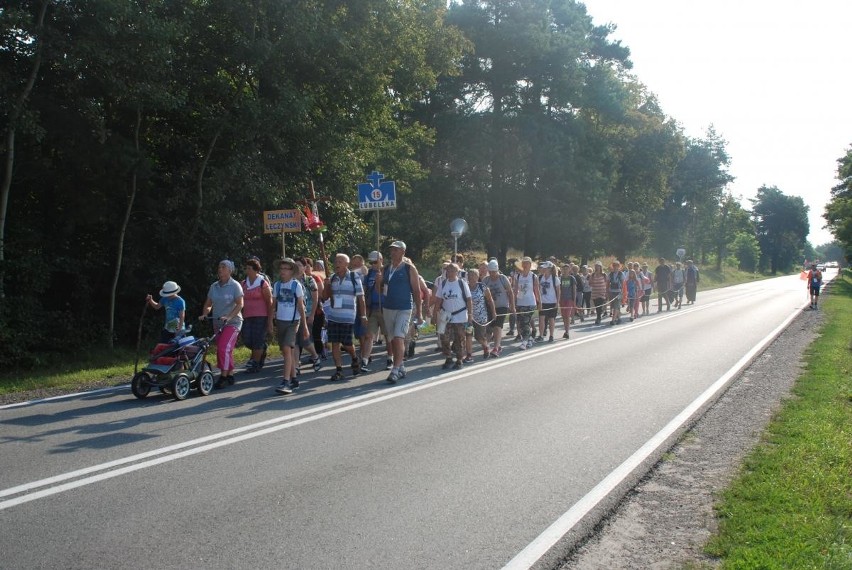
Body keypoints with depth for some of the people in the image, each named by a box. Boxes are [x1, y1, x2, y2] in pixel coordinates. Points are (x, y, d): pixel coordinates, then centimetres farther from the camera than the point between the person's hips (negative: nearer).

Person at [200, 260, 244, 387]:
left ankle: (224, 376, -13)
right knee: (227, 350, 10)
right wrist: (204, 314, -5)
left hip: (232, 322, -6)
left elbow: (239, 304, -13)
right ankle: (230, 375, 19)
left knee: (224, 348, -18)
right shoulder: (214, 286, 9)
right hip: (217, 323, 6)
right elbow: (208, 304, 14)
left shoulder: (235, 286, -7)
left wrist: (229, 317, -25)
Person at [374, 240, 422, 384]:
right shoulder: (386, 269, 12)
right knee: (393, 339, 10)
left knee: (399, 338, -15)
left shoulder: (409, 268, -4)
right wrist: (378, 282, -6)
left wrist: (418, 310, -7)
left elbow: (416, 290, -4)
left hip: (404, 309, -6)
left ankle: (395, 370, -17)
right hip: (388, 308, 6)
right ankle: (401, 368, 21)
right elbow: (380, 290, 17)